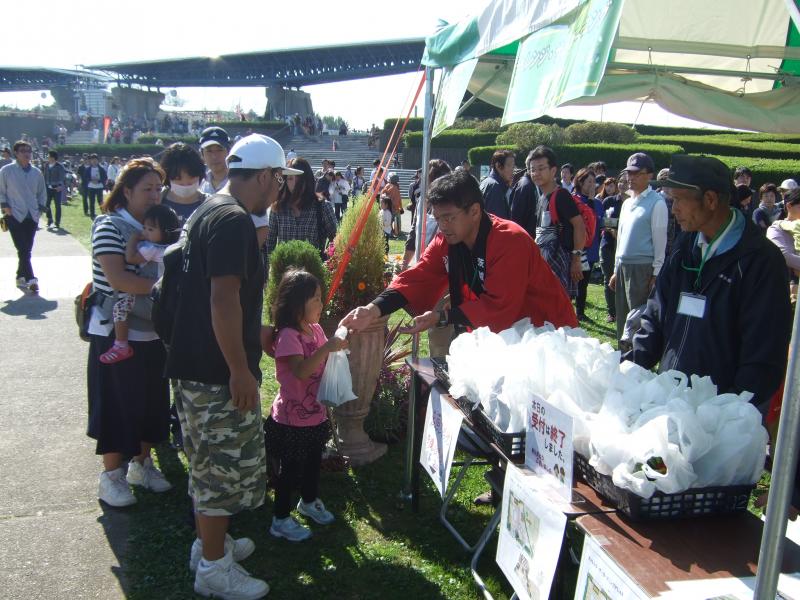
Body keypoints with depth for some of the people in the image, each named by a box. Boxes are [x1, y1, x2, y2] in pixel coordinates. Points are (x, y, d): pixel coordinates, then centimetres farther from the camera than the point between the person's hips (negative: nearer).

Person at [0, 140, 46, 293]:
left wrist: (41, 207, 7)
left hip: (32, 216, 4)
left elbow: (42, 192, 19)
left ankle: (21, 277, 22)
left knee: (27, 249, 7)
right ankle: (30, 279, -18)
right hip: (14, 215, -4)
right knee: (23, 249, -13)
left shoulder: (36, 172, 10)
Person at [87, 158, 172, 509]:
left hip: (152, 334, 7)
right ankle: (111, 476, 19)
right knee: (117, 405, 4)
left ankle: (141, 463, 32)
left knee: (152, 402, 14)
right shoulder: (109, 226, -12)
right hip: (116, 335, -6)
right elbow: (118, 279, -25)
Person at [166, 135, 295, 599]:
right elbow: (223, 298, -26)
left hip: (198, 363, 11)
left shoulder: (211, 211, 14)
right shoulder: (233, 220, -19)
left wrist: (259, 337, 29)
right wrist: (240, 369, -22)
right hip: (219, 370, -11)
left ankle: (211, 541, 38)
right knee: (225, 465, 2)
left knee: (212, 462, 22)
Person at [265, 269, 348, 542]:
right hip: (292, 419, -8)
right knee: (290, 469, 5)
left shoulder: (316, 330, 3)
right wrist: (326, 348, -40)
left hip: (315, 414, 8)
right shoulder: (288, 335, -22)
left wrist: (337, 345, -1)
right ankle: (280, 520, 21)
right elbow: (301, 370, -34)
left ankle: (309, 502, 47)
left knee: (313, 461, 24)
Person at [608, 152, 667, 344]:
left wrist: (656, 274, -12)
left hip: (642, 268, -8)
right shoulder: (627, 203, 15)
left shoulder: (656, 203, -7)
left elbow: (660, 240, -9)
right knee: (622, 318, 13)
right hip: (623, 266, 8)